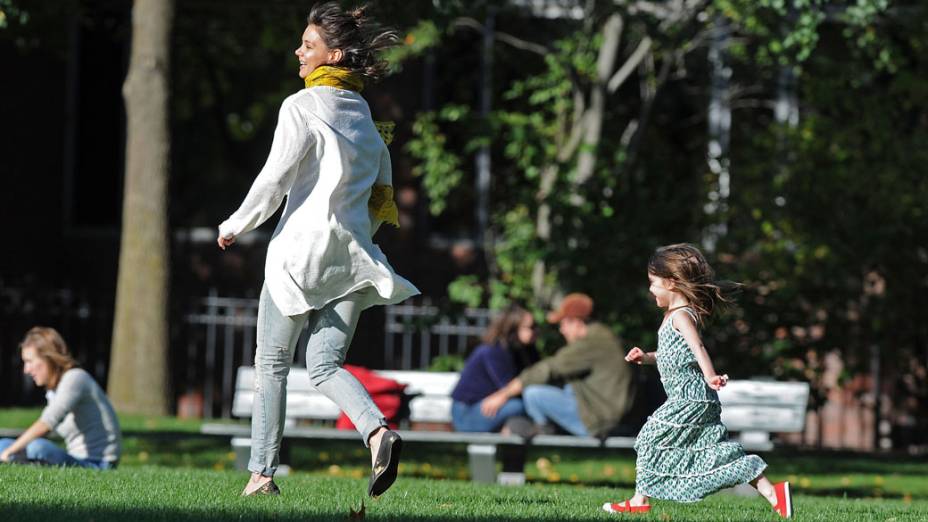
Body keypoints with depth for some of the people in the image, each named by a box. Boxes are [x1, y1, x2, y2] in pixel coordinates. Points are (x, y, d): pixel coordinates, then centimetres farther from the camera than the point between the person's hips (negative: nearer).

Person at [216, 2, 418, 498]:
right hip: (351, 257, 6)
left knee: (272, 363, 7)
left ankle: (261, 472, 7)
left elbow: (274, 180, -11)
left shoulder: (302, 107, -9)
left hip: (301, 250, -6)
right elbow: (381, 190, 17)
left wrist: (234, 227, 2)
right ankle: (378, 431, -23)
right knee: (326, 365, 5)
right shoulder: (362, 112, 13)